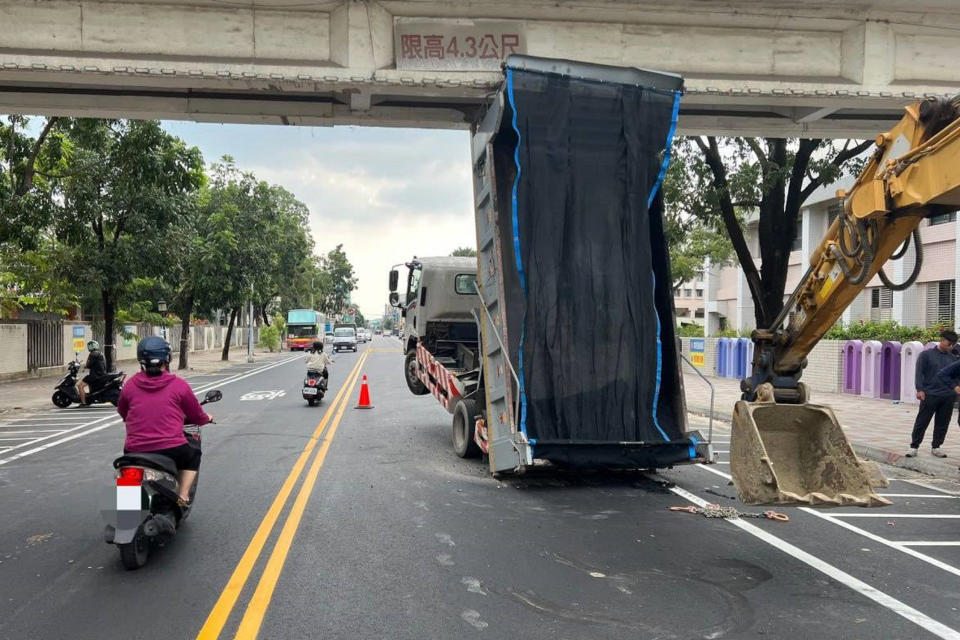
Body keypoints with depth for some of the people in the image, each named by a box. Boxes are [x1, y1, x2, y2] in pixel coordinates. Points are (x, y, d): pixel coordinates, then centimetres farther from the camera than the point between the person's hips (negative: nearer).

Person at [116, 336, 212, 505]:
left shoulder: (130, 385, 3)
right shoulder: (179, 385, -4)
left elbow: (122, 412, 20)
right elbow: (197, 416, 6)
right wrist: (207, 418, 29)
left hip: (135, 451, 3)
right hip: (171, 449, -2)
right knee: (193, 455, 27)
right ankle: (183, 495, 10)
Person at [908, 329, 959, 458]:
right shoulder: (927, 354, 0)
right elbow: (919, 373, -4)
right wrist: (920, 389, -13)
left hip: (948, 397, 4)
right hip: (930, 395, -4)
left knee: (942, 424, 8)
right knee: (922, 422, 0)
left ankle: (936, 447, 20)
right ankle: (914, 447, 8)